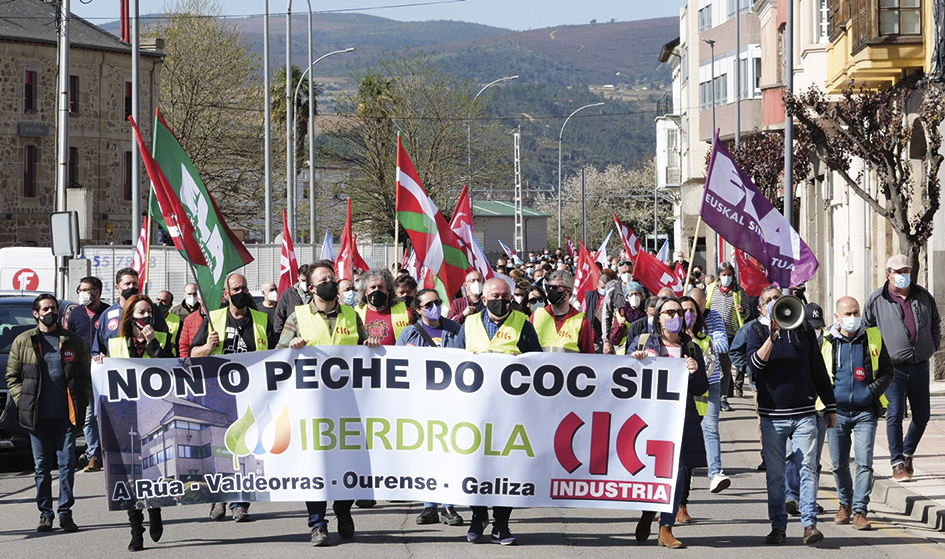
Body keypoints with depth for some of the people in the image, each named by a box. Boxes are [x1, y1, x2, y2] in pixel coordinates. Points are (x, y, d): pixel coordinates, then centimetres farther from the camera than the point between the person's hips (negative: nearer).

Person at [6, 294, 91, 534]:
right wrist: (23, 402, -2)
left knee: (67, 464, -2)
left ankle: (65, 512, 4)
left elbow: (86, 375, 12)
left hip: (66, 415, 0)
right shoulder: (23, 342, 7)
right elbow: (12, 377, 10)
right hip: (38, 416, 0)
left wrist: (82, 402, 1)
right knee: (42, 466, 4)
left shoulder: (74, 341, 9)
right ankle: (45, 513, 11)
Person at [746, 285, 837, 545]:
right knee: (774, 473, 2)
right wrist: (773, 335, -21)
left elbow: (818, 369, 15)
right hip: (772, 414, -1)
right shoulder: (758, 331, 7)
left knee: (808, 468, -8)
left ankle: (810, 523, -9)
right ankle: (778, 527, 8)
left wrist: (830, 406, 15)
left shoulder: (803, 328, 11)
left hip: (804, 413, 1)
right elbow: (755, 364, -10)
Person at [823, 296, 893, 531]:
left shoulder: (873, 338, 3)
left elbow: (887, 371, 8)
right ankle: (845, 505, 27)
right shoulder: (827, 341, 3)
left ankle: (860, 511, -6)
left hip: (866, 412, -1)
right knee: (839, 464, 7)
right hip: (837, 411, 1)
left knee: (864, 462, -10)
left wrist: (873, 390, -7)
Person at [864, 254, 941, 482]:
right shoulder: (877, 300, -1)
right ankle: (897, 464, -4)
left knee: (922, 415, 9)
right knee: (895, 414, -9)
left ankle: (908, 453, 30)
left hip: (920, 366, 4)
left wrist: (933, 345, 13)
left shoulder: (923, 296, 8)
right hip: (893, 367, -4)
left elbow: (935, 322, 23)